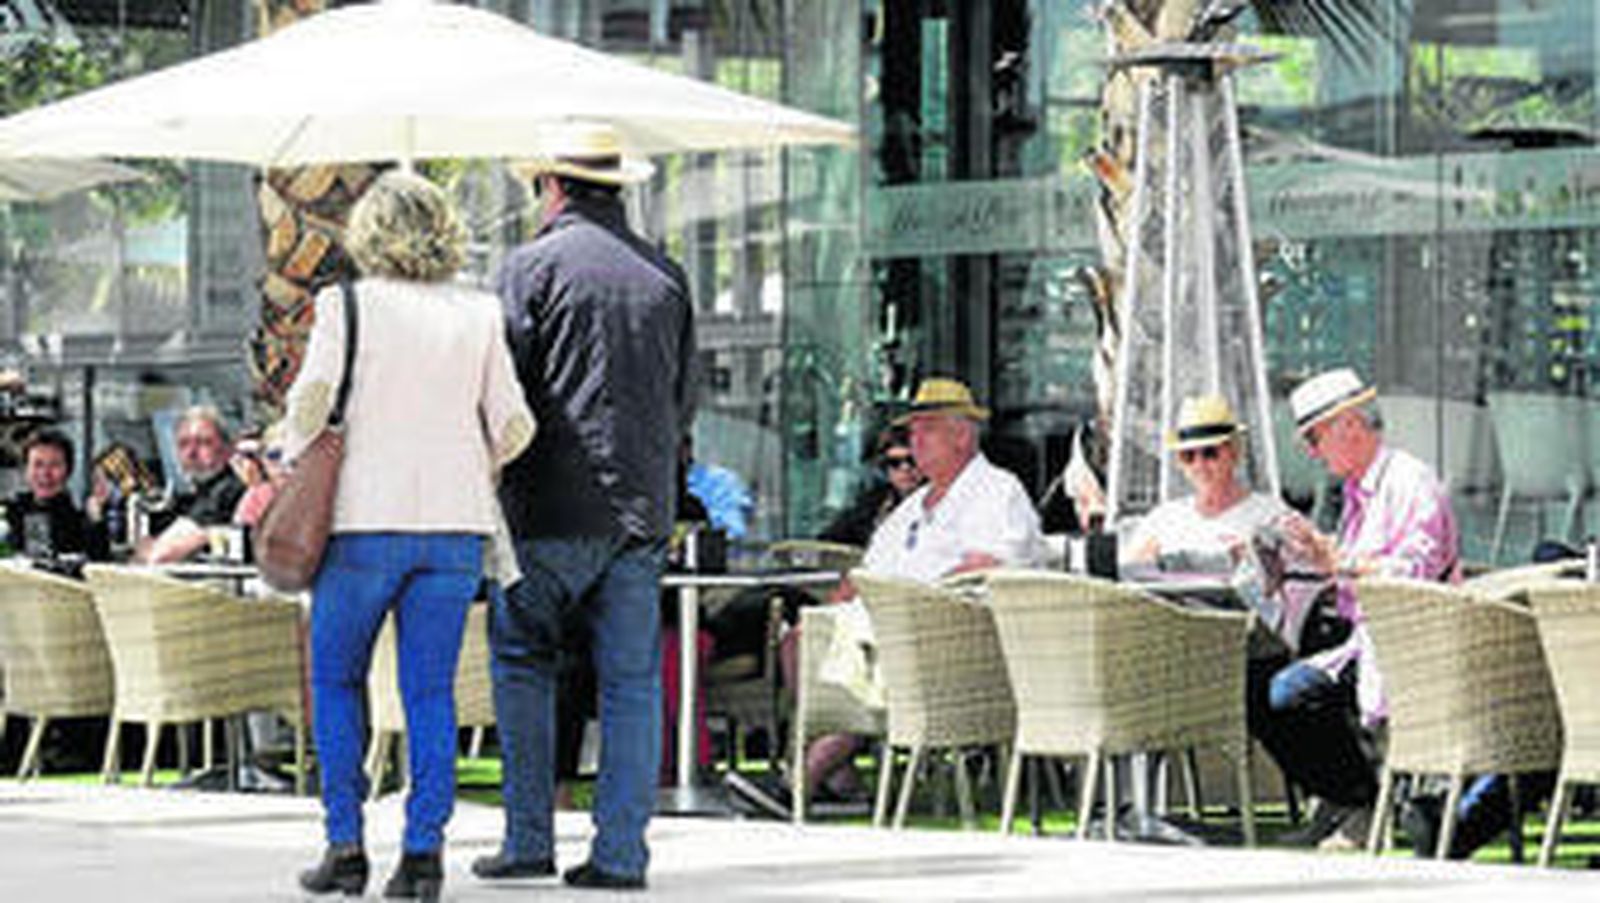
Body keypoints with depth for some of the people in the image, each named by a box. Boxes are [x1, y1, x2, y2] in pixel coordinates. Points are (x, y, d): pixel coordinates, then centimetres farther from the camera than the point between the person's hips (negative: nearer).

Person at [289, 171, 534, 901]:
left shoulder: (347, 306, -2)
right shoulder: (479, 315, 6)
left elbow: (313, 395, -14)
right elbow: (513, 425, 4)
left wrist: (295, 467, 2)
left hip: (367, 519, -2)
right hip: (457, 520, 2)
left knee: (335, 682, 11)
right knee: (430, 690, 5)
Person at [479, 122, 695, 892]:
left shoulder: (533, 266, -4)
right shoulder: (666, 277, 10)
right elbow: (686, 401, 15)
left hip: (555, 508, -4)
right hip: (644, 508, 4)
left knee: (521, 658, 7)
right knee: (631, 678, 6)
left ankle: (529, 838, 2)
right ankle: (620, 851, 3)